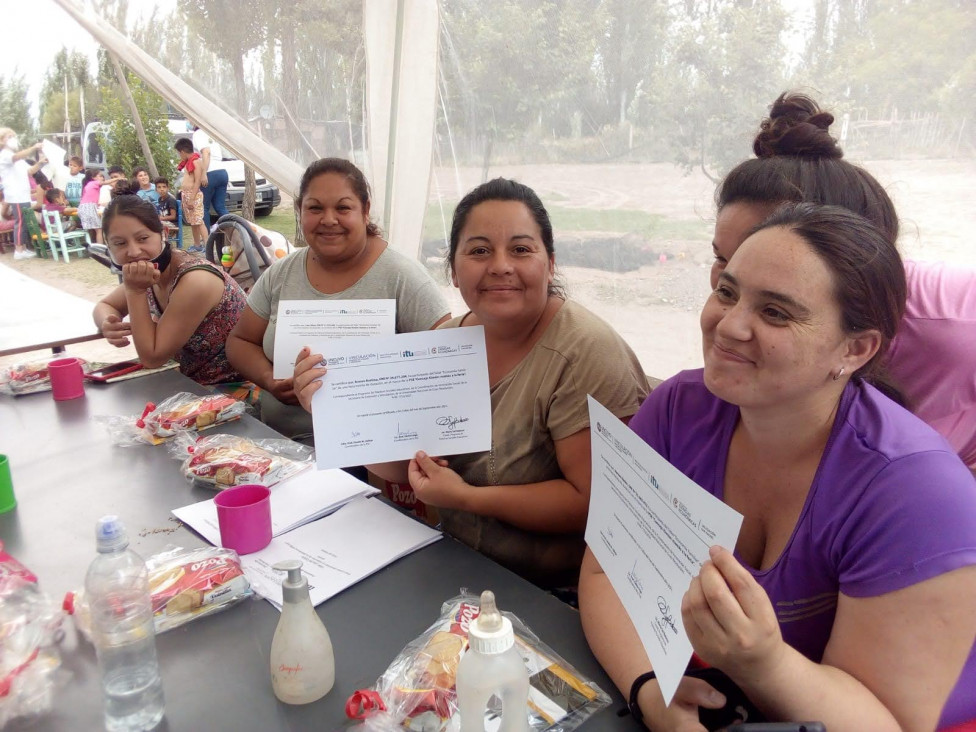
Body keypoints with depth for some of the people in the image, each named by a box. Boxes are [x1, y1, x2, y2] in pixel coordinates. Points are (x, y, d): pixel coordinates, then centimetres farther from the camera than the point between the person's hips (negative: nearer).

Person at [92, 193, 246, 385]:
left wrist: (135, 291, -21)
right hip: (195, 380, 7)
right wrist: (108, 325, -8)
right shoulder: (158, 271, -4)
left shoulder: (195, 281, -25)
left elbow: (152, 358, -19)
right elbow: (104, 305, 12)